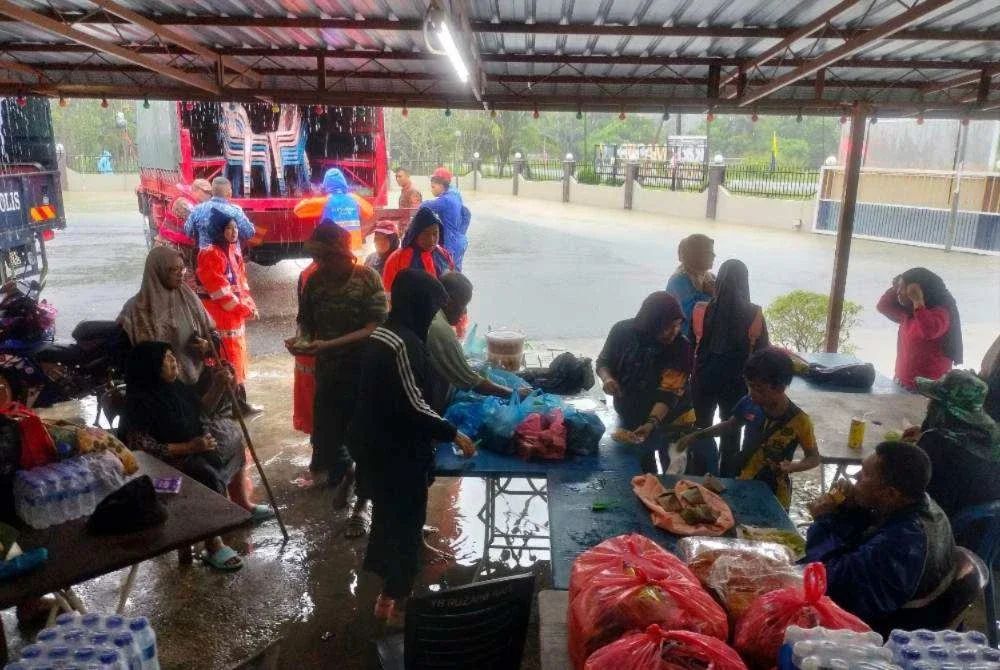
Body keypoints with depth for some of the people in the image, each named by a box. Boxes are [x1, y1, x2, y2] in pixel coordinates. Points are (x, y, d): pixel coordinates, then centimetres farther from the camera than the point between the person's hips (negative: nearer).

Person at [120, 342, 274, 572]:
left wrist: (219, 386, -2)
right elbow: (145, 449, -26)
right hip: (170, 460, -10)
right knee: (209, 476, -33)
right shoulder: (140, 403, -24)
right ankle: (213, 546, -20)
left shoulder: (173, 386, 0)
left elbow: (202, 410, 13)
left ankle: (243, 505, 30)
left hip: (195, 446, 10)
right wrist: (189, 447, -27)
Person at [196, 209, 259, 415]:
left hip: (236, 315, 9)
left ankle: (239, 402, 24)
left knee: (238, 358, 15)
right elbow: (220, 290, -19)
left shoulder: (234, 251, 12)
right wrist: (244, 310, -15)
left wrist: (250, 305, 1)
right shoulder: (210, 255, -15)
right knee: (227, 362, -5)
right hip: (221, 317, -9)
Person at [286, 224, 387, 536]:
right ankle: (344, 470, 42)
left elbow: (375, 328, -19)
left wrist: (328, 345, -27)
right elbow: (306, 321, 9)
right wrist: (302, 339, -15)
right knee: (325, 440, 8)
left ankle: (364, 501, 26)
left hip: (364, 371, -4)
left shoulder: (368, 279, -13)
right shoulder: (314, 281, -1)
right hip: (327, 373, 4)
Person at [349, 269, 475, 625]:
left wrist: (437, 429, 20)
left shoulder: (382, 333, 6)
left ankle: (387, 589, 36)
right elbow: (413, 404, -24)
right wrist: (452, 433, -14)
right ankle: (398, 599, 21)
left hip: (377, 438, 9)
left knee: (389, 512, 21)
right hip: (398, 446, -9)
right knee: (406, 519, 6)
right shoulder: (405, 343, -23)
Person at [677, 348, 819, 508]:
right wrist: (697, 435, 0)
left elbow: (814, 458, -8)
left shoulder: (798, 421, -22)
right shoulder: (749, 404, -13)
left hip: (773, 496, -3)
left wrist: (791, 467, -27)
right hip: (741, 485, 3)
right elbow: (730, 425, 8)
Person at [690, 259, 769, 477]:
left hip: (704, 380, 1)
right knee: (731, 434, 18)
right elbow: (762, 351, -6)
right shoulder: (754, 315, -14)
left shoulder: (701, 311, -13)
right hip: (736, 383, -1)